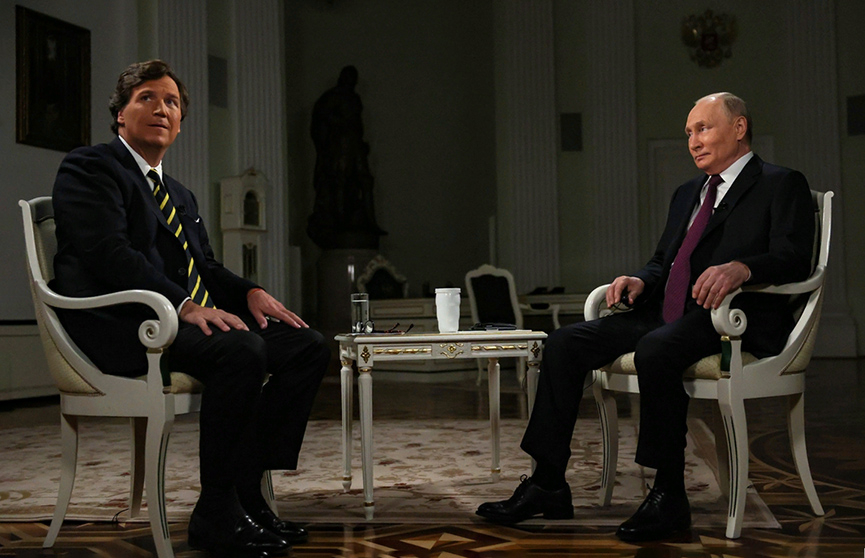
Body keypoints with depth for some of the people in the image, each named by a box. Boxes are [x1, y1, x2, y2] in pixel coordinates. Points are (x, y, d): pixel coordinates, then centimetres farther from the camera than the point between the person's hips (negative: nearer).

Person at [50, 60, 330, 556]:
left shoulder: (180, 195, 28)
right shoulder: (90, 167, 0)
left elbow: (206, 267, 24)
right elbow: (110, 254, -14)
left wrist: (250, 292, 1)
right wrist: (186, 303, -25)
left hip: (185, 320, 9)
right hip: (119, 326, -9)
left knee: (309, 347, -5)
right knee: (241, 351, -33)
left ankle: (248, 490, -5)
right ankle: (215, 514, -20)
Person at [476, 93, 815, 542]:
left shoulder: (782, 185, 3)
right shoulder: (687, 193, 27)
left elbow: (793, 259, -11)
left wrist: (739, 268, -32)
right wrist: (641, 281, 2)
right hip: (670, 314, 8)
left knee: (656, 349, -37)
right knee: (565, 343, -9)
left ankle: (669, 496, -25)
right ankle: (548, 483, -7)